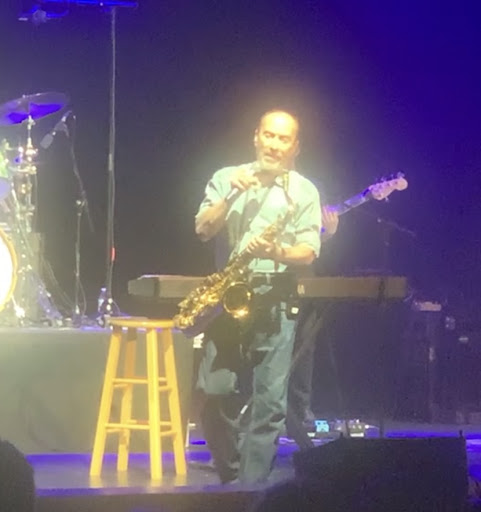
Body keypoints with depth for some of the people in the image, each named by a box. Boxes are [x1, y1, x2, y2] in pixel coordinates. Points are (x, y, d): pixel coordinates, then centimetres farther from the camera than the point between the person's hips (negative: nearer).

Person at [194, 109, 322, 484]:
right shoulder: (226, 178, 12)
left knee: (270, 400, -6)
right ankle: (229, 474, 17)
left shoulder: (304, 191, 7)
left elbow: (308, 253, -1)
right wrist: (232, 196, -12)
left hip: (276, 301, -1)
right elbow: (203, 230, 1)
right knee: (216, 393, -2)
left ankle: (253, 483, -1)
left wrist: (277, 252, -21)